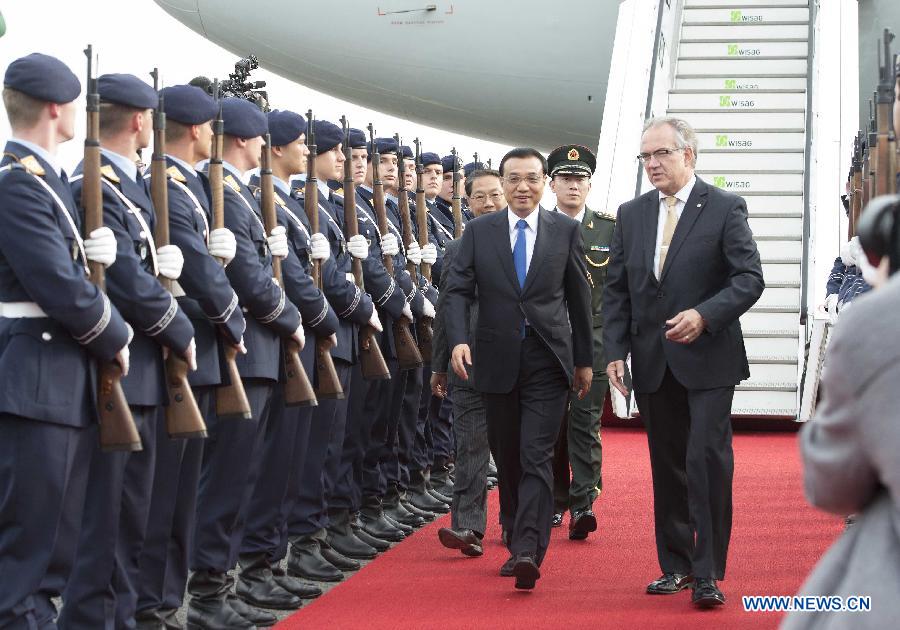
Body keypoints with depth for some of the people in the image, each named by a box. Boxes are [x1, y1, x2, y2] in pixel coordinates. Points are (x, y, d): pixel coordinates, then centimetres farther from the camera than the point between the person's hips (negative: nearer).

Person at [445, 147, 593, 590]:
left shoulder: (566, 231, 4)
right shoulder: (479, 232, 6)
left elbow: (579, 298, 10)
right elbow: (458, 290, 1)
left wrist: (585, 359, 12)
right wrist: (458, 340, -16)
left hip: (547, 360, -2)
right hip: (498, 361, 2)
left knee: (537, 457, -12)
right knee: (507, 458, 11)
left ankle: (528, 551, -19)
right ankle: (516, 540, 25)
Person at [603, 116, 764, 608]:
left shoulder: (724, 209, -3)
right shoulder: (631, 215, 10)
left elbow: (749, 278, -9)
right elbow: (616, 290, 12)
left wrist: (704, 315, -23)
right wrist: (615, 351, 1)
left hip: (708, 359, -5)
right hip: (653, 363, 5)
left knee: (707, 460, -12)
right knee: (667, 466, 10)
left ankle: (707, 573, -8)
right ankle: (676, 565, 19)